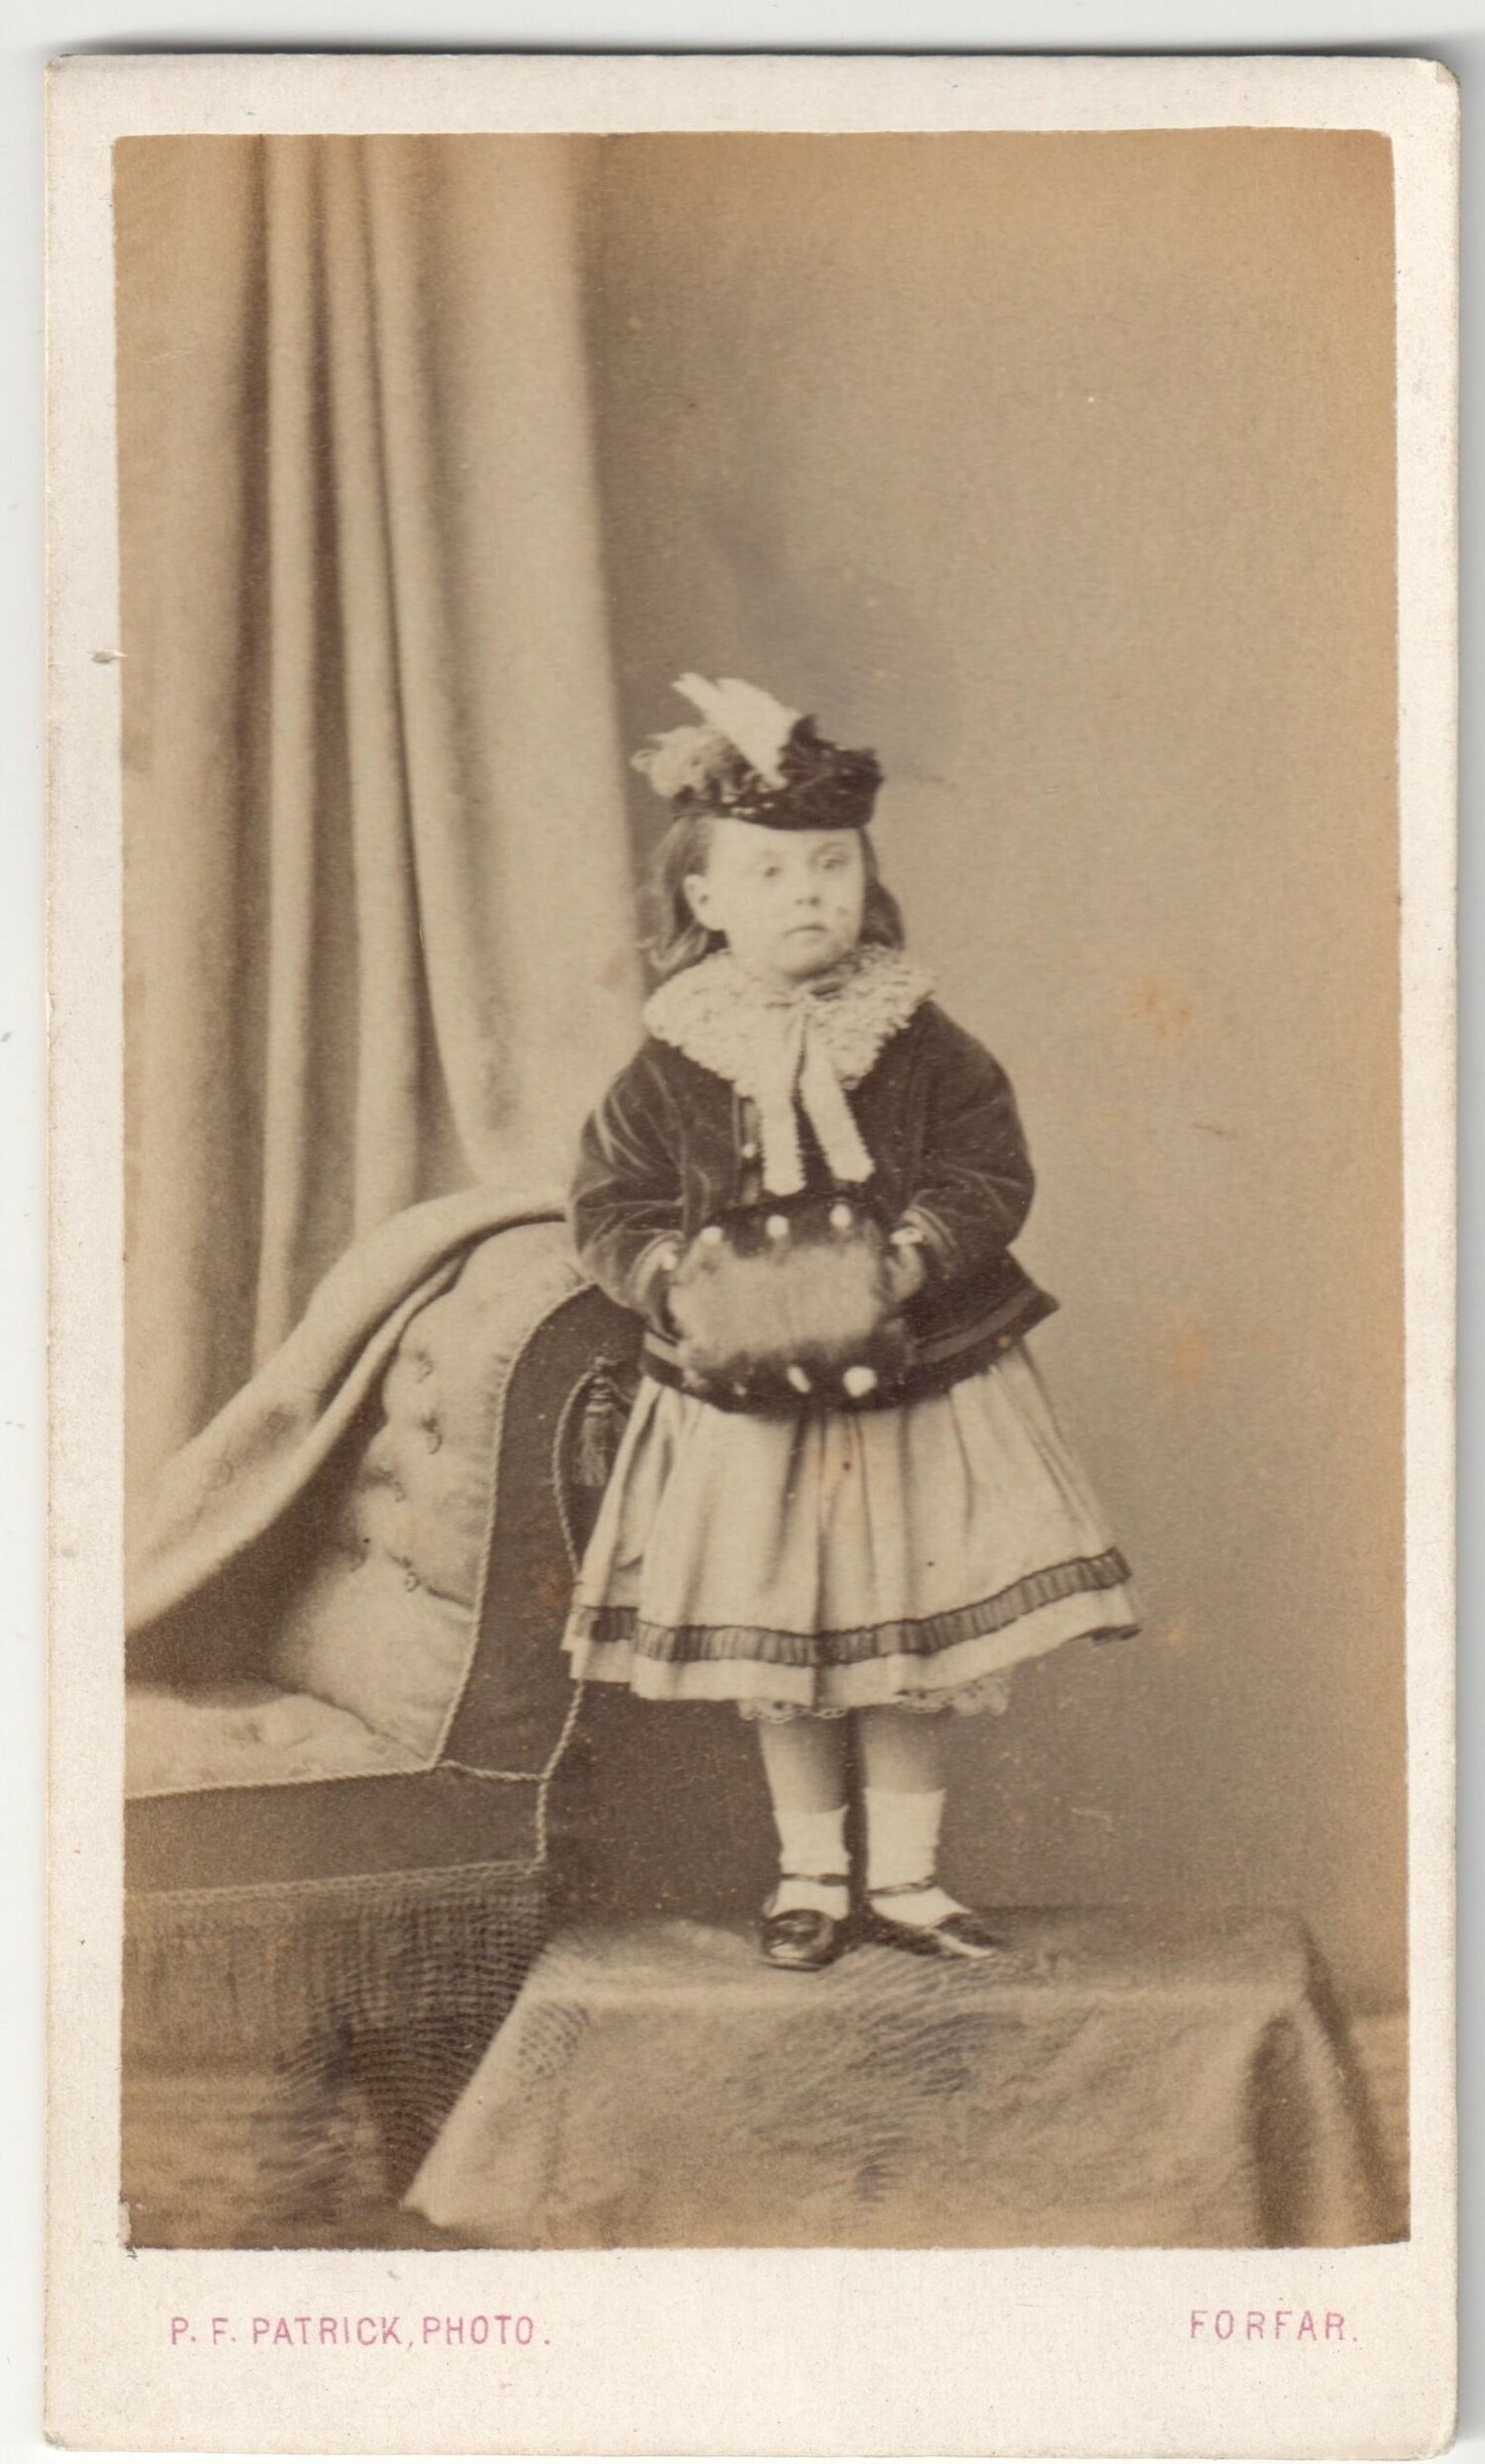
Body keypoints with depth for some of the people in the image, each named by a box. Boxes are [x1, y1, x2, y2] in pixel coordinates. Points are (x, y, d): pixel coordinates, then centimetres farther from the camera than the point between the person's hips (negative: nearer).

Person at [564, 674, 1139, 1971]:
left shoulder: (925, 1049, -2)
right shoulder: (671, 1066, -2)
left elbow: (991, 1177, -6)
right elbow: (612, 1206, -1)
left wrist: (910, 1258, -23)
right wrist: (677, 1281, -19)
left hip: (918, 1386, 0)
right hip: (745, 1400, 0)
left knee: (911, 1647, 8)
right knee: (775, 1654, 9)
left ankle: (905, 1876, 24)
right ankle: (810, 1874, 27)